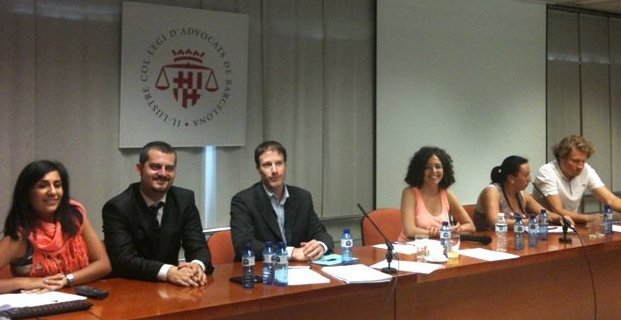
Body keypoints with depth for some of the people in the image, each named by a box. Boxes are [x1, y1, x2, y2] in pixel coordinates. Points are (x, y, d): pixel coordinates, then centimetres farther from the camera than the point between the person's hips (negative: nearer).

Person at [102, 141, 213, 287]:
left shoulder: (185, 199, 1)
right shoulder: (117, 207, -10)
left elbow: (198, 246, -3)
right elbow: (123, 259, -20)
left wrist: (197, 266, -26)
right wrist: (168, 272, -34)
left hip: (172, 287, 4)